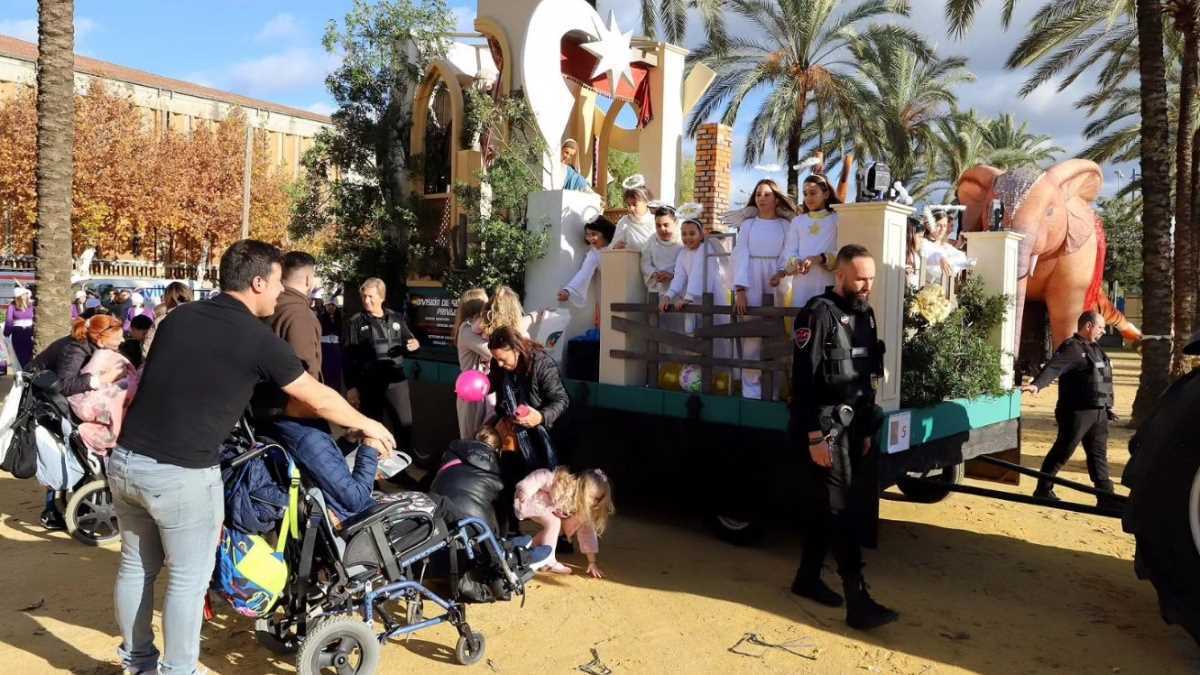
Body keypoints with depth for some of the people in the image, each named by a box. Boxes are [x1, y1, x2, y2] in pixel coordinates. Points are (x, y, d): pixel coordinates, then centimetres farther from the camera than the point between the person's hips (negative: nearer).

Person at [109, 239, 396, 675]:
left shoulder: (178, 317, 8)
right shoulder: (258, 339, -9)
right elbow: (318, 398, 1)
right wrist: (368, 425, 15)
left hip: (124, 461, 7)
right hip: (181, 473, -7)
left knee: (136, 566, 21)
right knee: (189, 578, 10)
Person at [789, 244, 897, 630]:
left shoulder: (864, 314, 11)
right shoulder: (819, 314, -14)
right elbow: (803, 381, -18)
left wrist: (867, 431, 17)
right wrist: (814, 437, -21)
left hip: (851, 426, 8)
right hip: (824, 429, -8)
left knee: (825, 504, 15)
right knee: (842, 509, -7)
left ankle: (807, 578, 28)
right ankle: (858, 602, -4)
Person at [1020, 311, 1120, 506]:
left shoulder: (1096, 349, 18)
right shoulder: (1071, 348, -12)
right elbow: (1053, 367, -28)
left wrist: (1108, 407, 25)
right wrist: (1037, 384, -45)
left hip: (1099, 412, 9)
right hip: (1077, 411, -8)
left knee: (1099, 454, 10)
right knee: (1062, 451, -1)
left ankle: (1106, 495, 15)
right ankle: (1043, 490, 9)